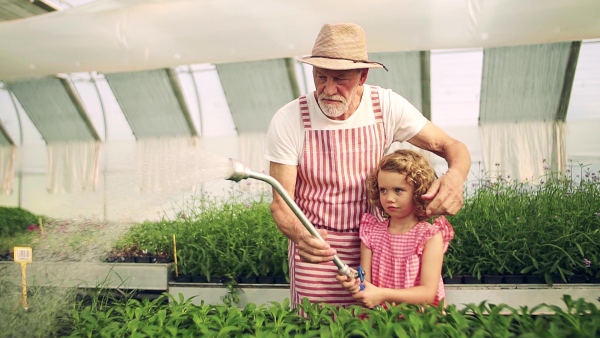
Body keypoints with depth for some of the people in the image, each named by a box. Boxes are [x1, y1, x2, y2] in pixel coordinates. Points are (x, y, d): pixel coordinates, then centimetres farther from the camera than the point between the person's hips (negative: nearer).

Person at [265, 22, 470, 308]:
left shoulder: (387, 107, -11)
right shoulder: (287, 121, -16)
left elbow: (451, 146, -5)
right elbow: (281, 202, -14)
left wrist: (455, 176, -29)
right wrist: (300, 235, -36)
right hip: (316, 247, -1)